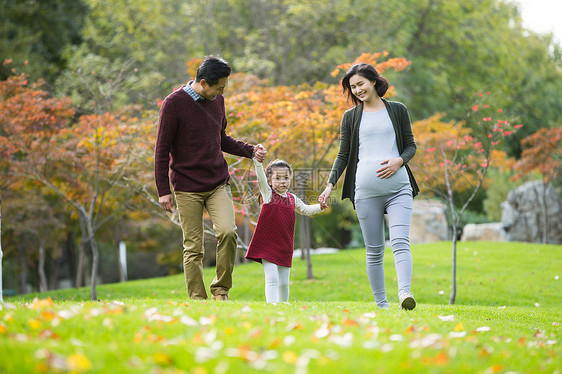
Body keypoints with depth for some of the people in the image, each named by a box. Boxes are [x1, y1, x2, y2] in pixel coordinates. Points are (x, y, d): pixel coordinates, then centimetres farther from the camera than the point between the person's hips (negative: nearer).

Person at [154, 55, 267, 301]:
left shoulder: (217, 101, 8)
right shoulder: (174, 103, -9)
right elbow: (162, 149, -6)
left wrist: (251, 151, 6)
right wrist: (163, 190, -9)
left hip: (218, 183, 4)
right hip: (187, 187, -4)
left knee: (227, 232, -16)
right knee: (193, 248, -2)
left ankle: (221, 290, 0)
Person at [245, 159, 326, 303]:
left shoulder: (292, 199, 11)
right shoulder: (268, 193, -2)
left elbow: (306, 210, 22)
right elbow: (260, 176, -16)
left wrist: (319, 207, 3)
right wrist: (257, 160, -32)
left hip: (284, 245, 5)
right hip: (267, 243, -5)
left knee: (283, 283, 10)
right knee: (272, 278, -15)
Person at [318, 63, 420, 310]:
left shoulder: (398, 110, 12)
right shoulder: (350, 117, 14)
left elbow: (411, 145, 14)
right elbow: (343, 155, 14)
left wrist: (399, 161, -7)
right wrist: (330, 184, 2)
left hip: (398, 186, -1)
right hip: (365, 190, 1)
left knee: (400, 242, -18)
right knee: (374, 250, 2)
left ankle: (405, 293, -31)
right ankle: (381, 304, 7)